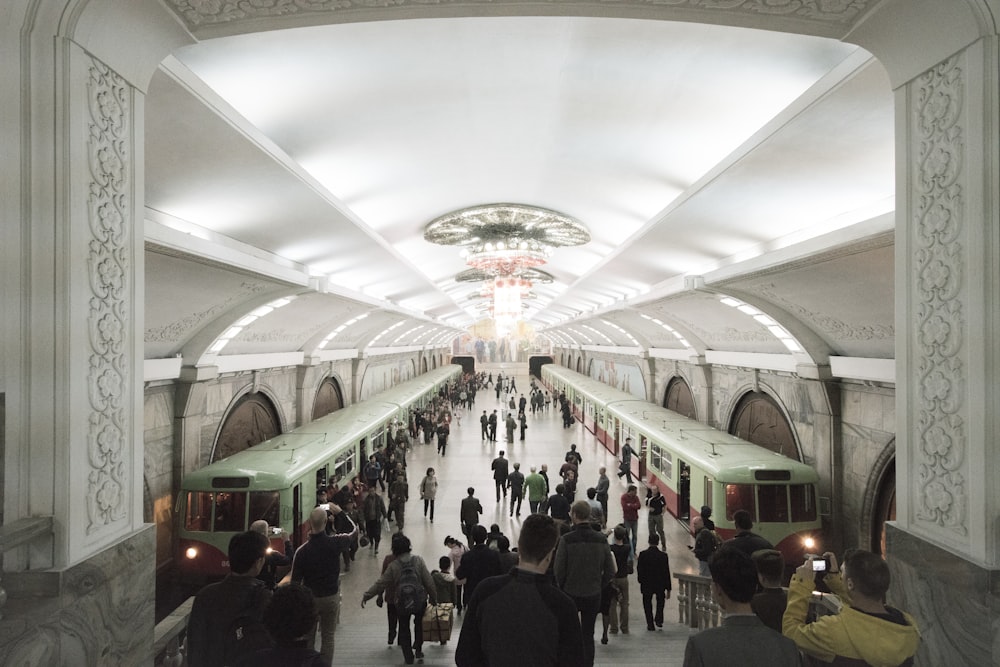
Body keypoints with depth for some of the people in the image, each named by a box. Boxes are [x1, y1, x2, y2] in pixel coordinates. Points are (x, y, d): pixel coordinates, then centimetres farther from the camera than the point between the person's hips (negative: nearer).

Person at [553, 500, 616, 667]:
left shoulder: (566, 540, -17)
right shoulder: (601, 540, -6)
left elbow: (558, 570, -13)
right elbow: (610, 571, -1)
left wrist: (562, 588, 5)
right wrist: (598, 587, 11)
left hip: (570, 593, -3)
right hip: (593, 596, 3)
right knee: (588, 635, 15)